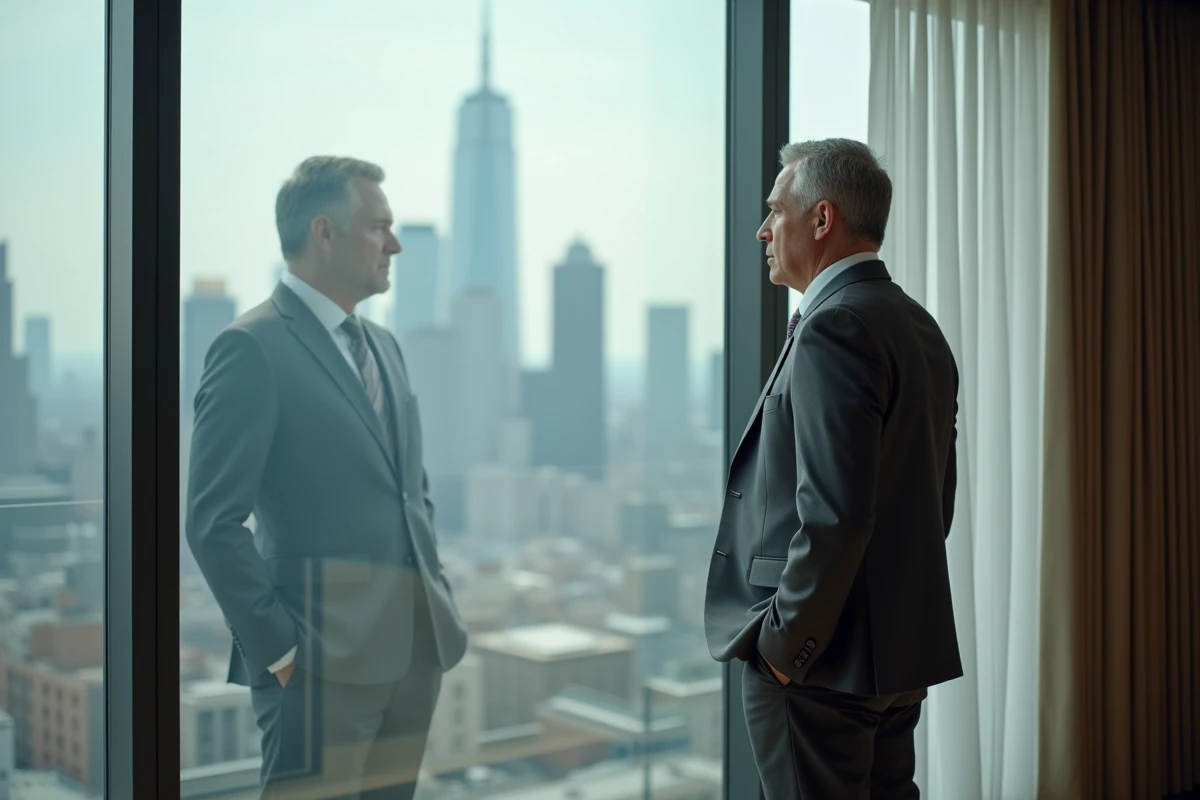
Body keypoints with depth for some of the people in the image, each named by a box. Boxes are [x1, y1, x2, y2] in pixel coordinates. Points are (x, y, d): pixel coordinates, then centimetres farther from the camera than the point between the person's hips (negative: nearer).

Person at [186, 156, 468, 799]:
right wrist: (278, 649, -14)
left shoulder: (383, 346, 15)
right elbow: (214, 522, -15)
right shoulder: (253, 348, -10)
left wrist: (439, 604, 12)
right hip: (325, 664, -7)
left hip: (418, 650, 8)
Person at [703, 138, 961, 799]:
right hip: (907, 650, 10)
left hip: (820, 659, -10)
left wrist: (785, 642, -16)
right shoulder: (921, 327, 12)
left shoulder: (834, 329, -18)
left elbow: (834, 511, -24)